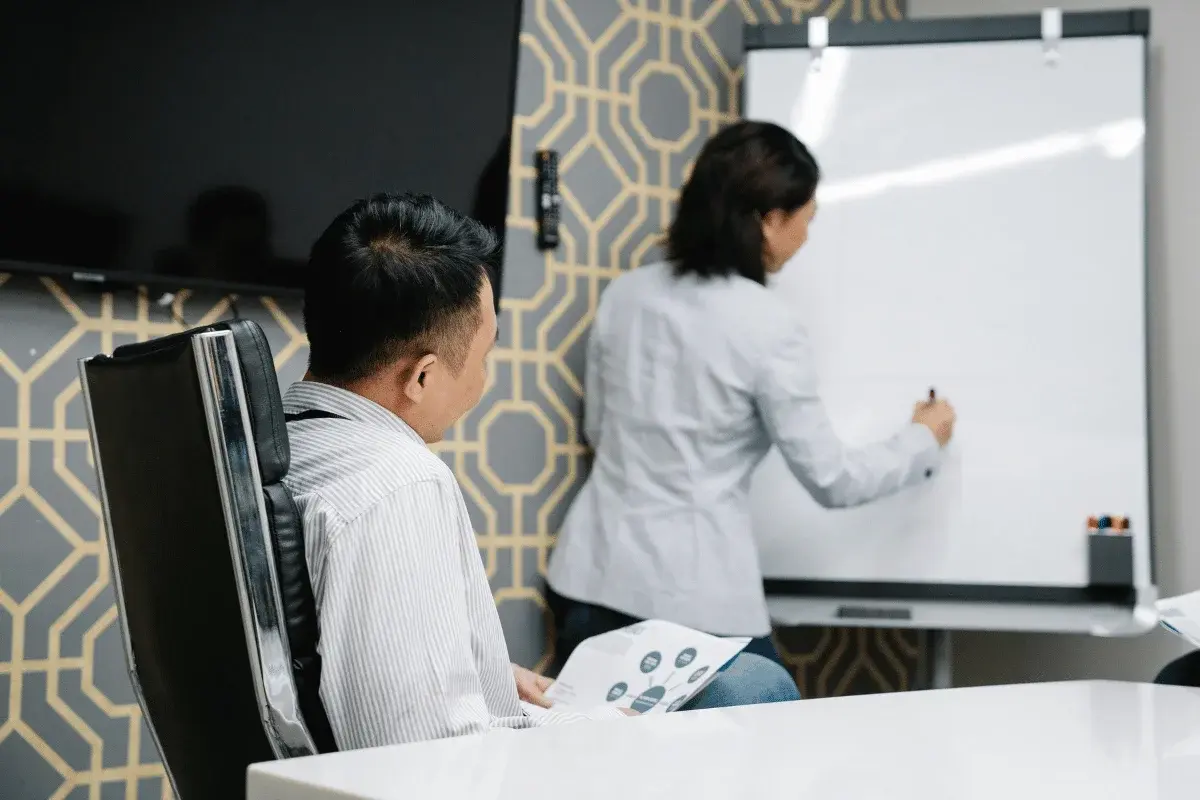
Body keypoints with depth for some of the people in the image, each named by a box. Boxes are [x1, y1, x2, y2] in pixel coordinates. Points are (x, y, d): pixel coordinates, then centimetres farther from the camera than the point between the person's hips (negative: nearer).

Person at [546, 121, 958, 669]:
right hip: (691, 596, -6)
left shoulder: (625, 293, 4)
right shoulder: (766, 325, -13)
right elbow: (831, 481, -6)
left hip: (594, 575, 6)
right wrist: (923, 443, 10)